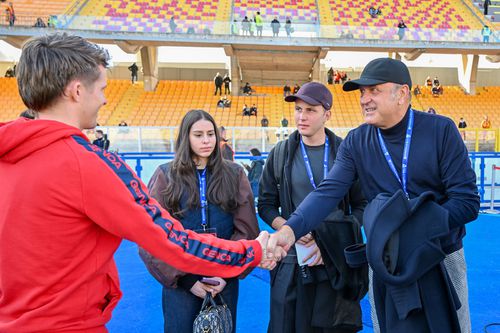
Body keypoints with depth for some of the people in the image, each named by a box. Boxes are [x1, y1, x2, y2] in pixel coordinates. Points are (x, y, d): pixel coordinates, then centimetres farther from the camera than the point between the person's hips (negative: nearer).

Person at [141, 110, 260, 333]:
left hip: (225, 279, 2)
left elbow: (247, 230, -1)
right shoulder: (166, 175, -3)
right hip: (179, 280, -1)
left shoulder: (235, 175, 2)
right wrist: (184, 278, -10)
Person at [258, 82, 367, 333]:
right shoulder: (281, 153, 3)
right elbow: (266, 205, 6)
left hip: (337, 261, 0)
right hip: (292, 261, 1)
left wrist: (330, 243, -10)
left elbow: (361, 205, 2)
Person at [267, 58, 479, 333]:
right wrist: (290, 229, -36)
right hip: (387, 262, 1)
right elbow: (328, 192, -19)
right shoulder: (356, 142, -7)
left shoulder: (441, 130, -12)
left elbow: (467, 201, -14)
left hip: (442, 257, -1)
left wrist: (418, 228, -27)